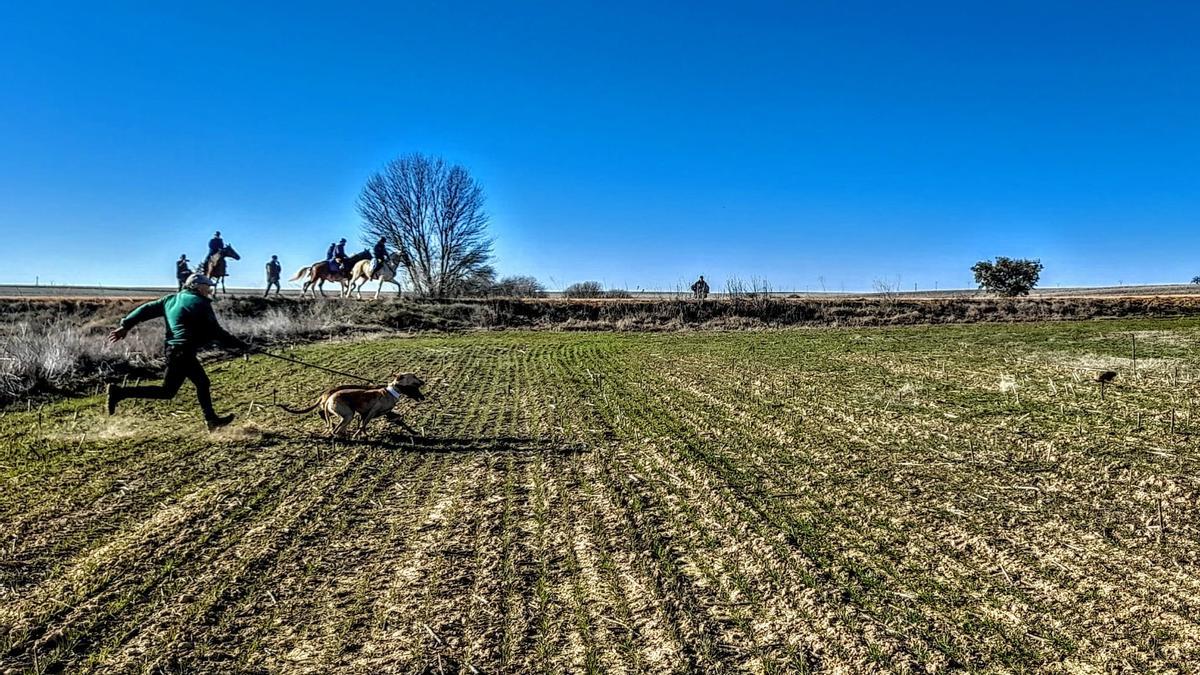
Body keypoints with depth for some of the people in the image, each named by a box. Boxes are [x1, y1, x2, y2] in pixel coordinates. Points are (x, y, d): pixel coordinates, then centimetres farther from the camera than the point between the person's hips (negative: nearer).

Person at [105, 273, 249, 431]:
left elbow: (147, 309, 9)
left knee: (202, 382, 17)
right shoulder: (200, 304, -10)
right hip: (183, 352, -10)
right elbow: (216, 333, -12)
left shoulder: (173, 299, 12)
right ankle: (119, 392, -4)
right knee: (167, 391, -3)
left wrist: (125, 326, 12)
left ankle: (212, 419, 23)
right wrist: (241, 345, -5)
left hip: (173, 349, 10)